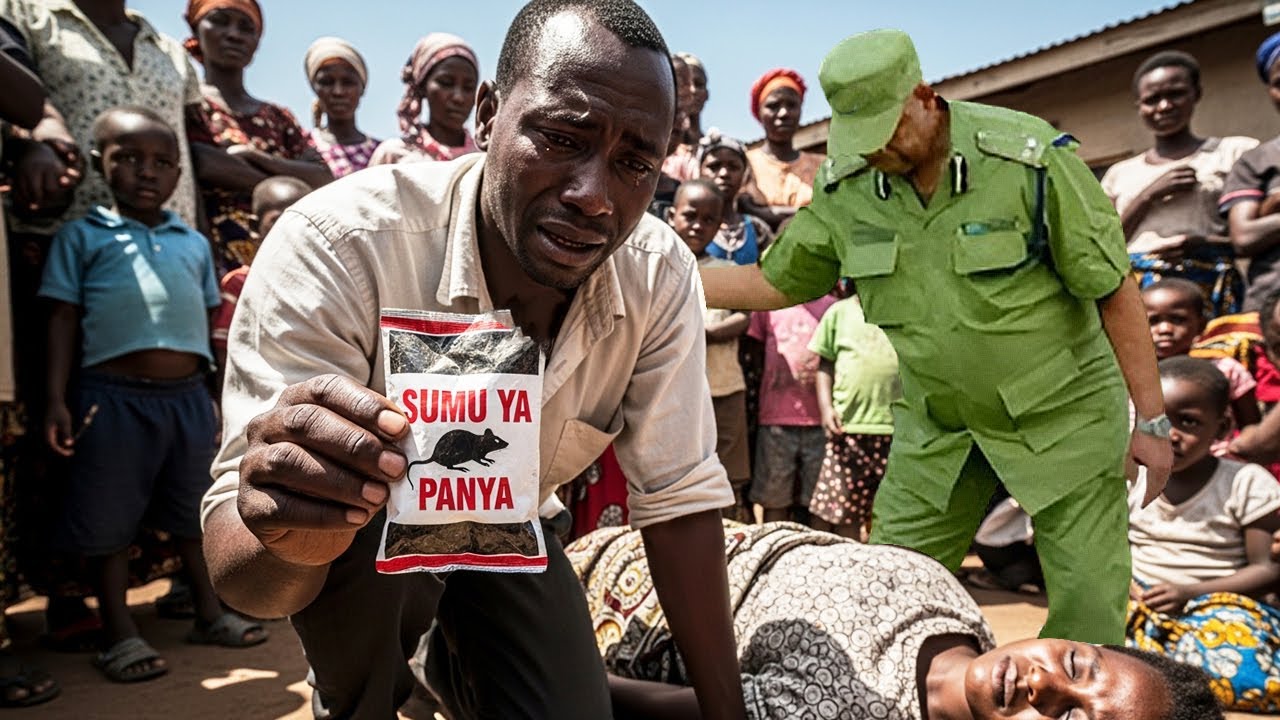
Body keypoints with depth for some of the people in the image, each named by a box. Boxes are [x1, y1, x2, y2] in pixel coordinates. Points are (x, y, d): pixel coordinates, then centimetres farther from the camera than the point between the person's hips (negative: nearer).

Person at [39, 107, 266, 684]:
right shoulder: (82, 236, 3)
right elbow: (64, 318, 1)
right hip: (114, 396, -3)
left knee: (194, 511, 14)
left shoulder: (195, 243, 14)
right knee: (110, 520, 5)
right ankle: (119, 634, 19)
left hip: (187, 396, 4)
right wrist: (57, 399, -6)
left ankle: (209, 614, 28)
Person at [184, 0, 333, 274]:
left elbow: (324, 179, 6)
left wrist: (254, 156, -7)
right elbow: (203, 164, -11)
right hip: (222, 264, -4)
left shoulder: (278, 117, 19)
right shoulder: (186, 104, 8)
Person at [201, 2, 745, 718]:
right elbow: (239, 570, -34)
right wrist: (290, 540, -59)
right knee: (378, 520, -35)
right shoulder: (338, 246, -34)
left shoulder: (662, 277, -22)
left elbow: (679, 498, -14)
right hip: (362, 543, -3)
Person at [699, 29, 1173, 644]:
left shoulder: (1030, 159, -20)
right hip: (939, 425, 3)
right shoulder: (846, 188, -9)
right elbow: (775, 282, 1)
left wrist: (1151, 420, -10)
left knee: (1090, 598, 2)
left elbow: (1115, 291, -13)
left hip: (1060, 411, -3)